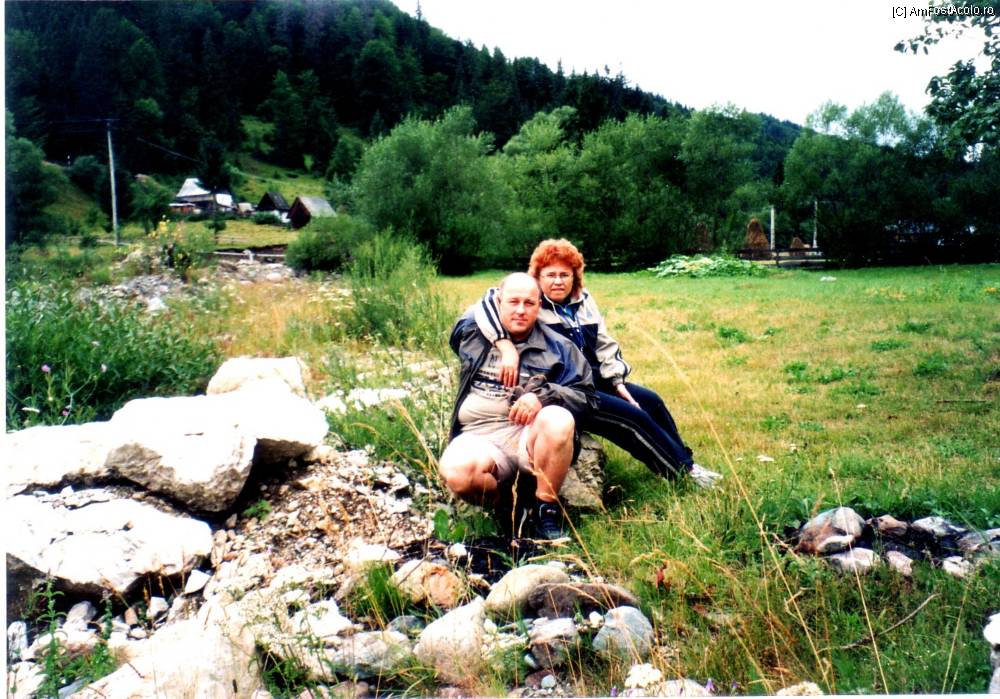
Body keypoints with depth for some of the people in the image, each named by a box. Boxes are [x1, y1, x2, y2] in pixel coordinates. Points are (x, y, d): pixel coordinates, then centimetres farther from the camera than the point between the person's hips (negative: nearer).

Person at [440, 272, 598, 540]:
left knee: (559, 419, -36)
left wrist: (543, 396, -15)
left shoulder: (557, 347, 8)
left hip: (532, 435, 0)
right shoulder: (471, 332, 13)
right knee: (457, 471, -35)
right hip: (479, 436, 0)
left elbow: (586, 395, 3)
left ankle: (546, 508, -12)